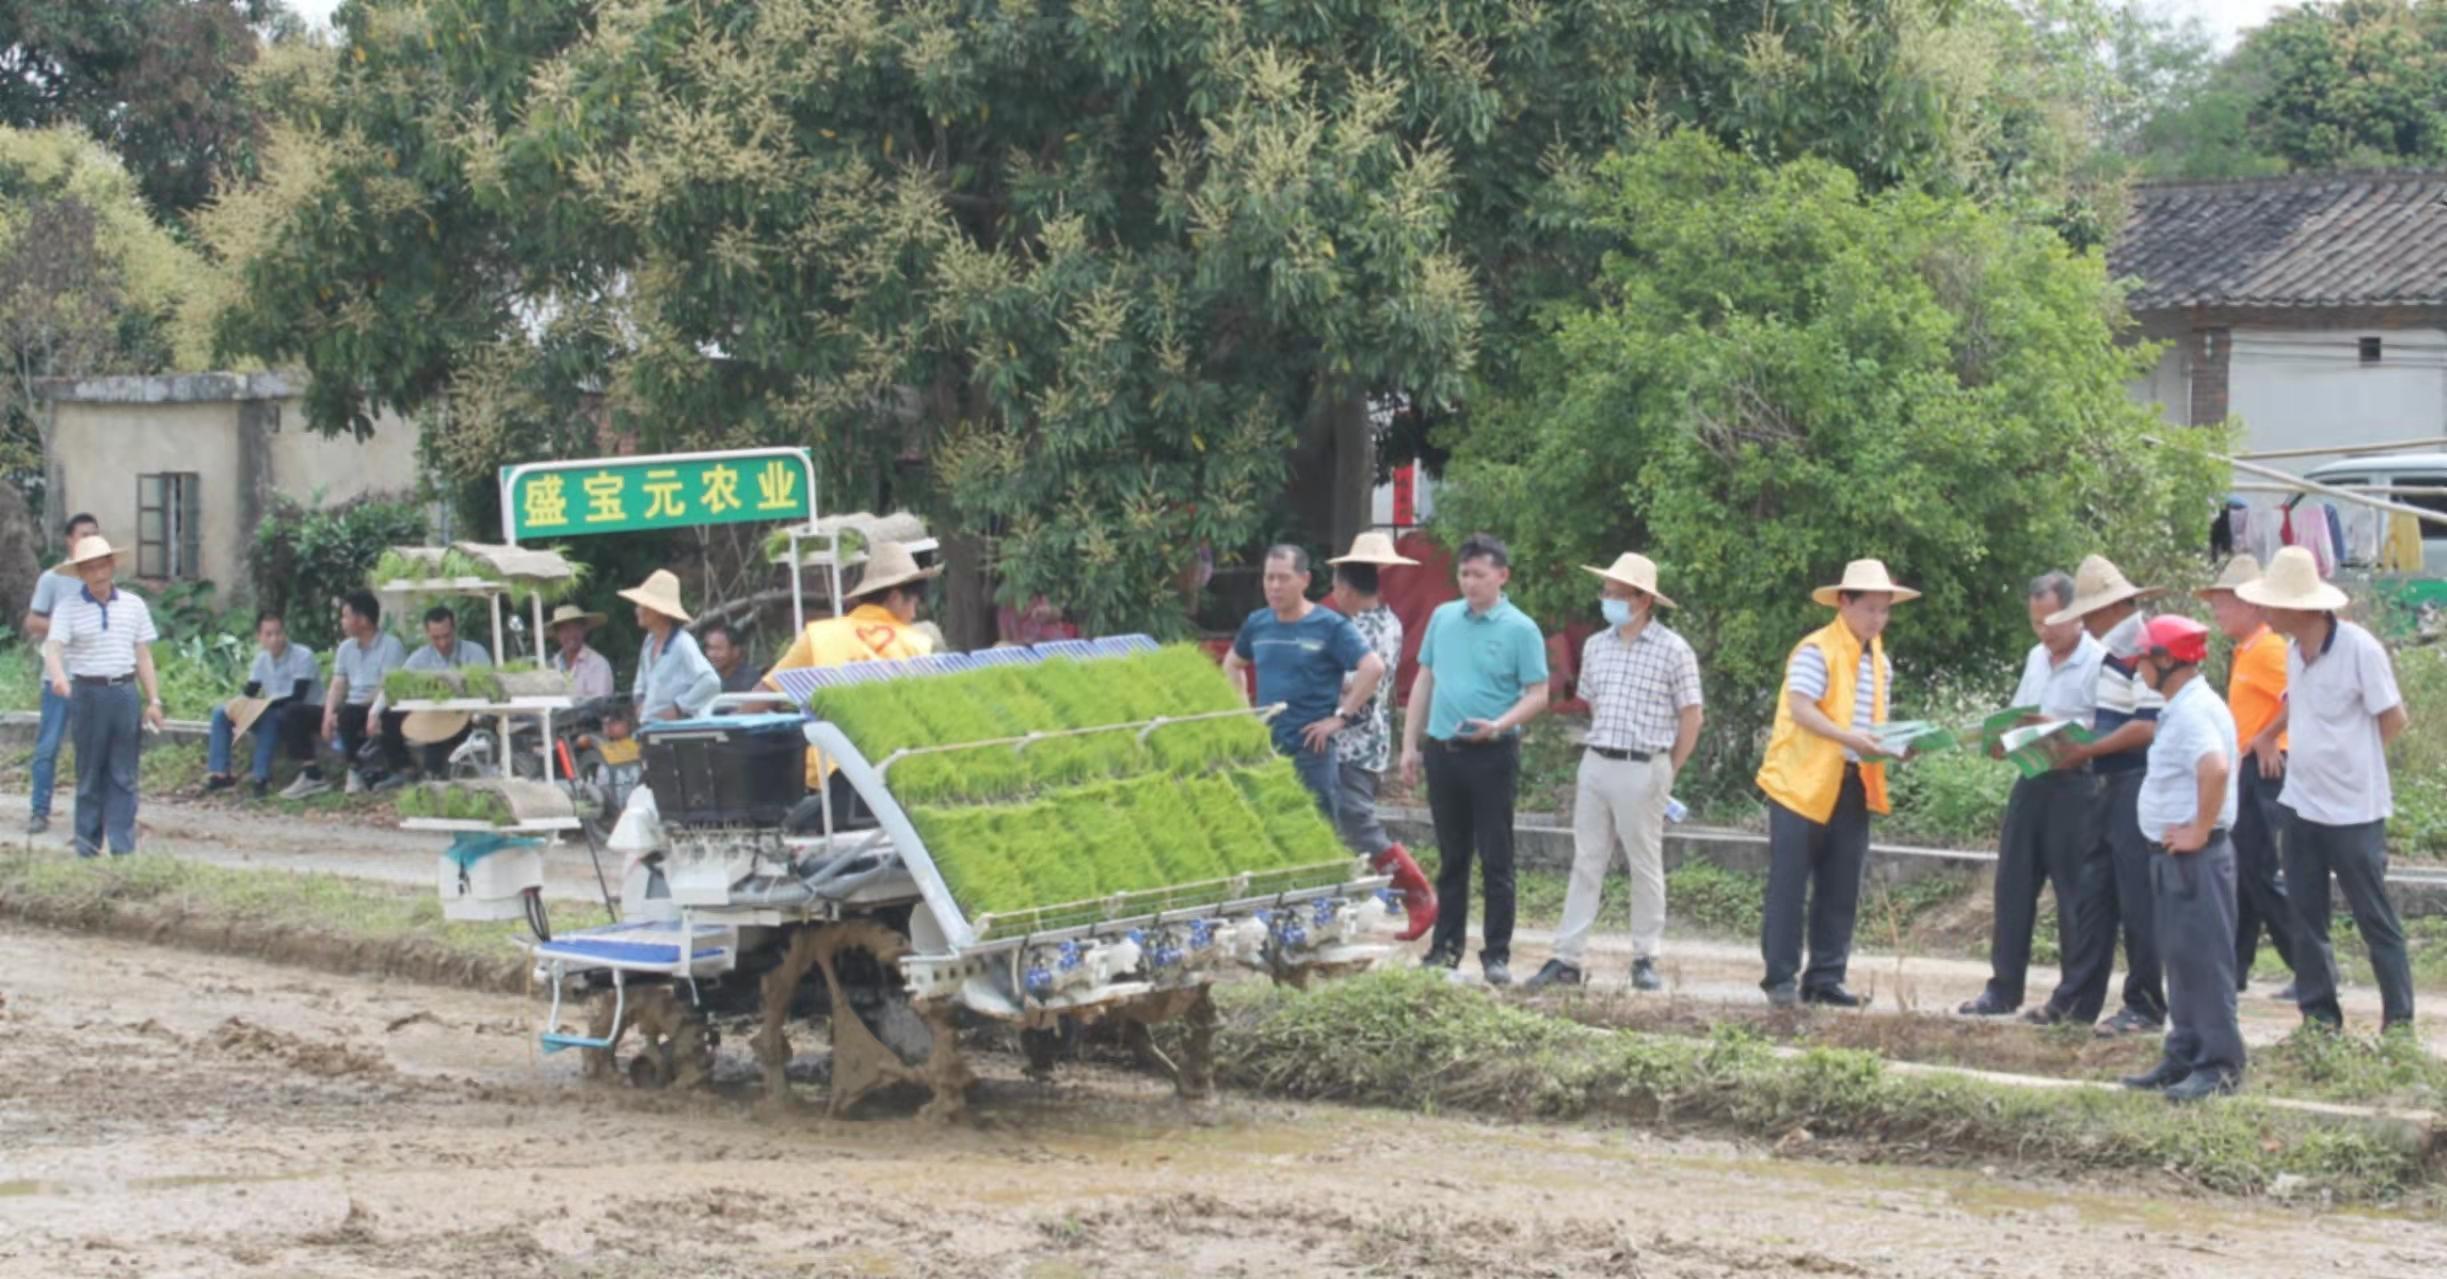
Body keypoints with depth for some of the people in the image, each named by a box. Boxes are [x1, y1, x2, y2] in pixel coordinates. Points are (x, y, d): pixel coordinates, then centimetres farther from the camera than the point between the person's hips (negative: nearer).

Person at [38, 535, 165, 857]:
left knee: (124, 776, 1)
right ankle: (87, 848, 10)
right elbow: (53, 648, -14)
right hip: (87, 694, -2)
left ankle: (123, 847, 2)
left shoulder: (134, 606, 8)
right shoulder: (68, 608, -1)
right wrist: (58, 676, -35)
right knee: (90, 776, 4)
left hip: (125, 693, 2)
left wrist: (154, 700, 6)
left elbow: (143, 655, 11)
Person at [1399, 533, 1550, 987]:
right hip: (1442, 751, 4)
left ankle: (1497, 954, 4)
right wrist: (1409, 745, 11)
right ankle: (1446, 946, 19)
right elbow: (1424, 681, 14)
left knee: (1495, 860, -1)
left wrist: (1499, 725, -23)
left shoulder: (1520, 629, -6)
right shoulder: (1442, 618, 8)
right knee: (1452, 857, 12)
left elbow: (1537, 695, -6)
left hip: (1492, 756, -4)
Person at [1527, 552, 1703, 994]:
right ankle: (1567, 958, 4)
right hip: (1595, 763, 5)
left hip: (1643, 770, -5)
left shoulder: (1673, 651, -6)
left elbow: (1691, 716, -2)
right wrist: (1600, 749, 15)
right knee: (1586, 862, 4)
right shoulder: (1596, 647, 9)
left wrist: (1667, 773, -1)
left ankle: (1646, 959, 12)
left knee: (1645, 866, 4)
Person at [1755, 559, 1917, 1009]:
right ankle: (1781, 979, 0)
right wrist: (1848, 738, -31)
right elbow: (1800, 709, -20)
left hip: (1853, 786, 7)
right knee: (1789, 887, -4)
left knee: (1841, 891, 6)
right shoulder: (1816, 651, -9)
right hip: (1802, 783, -7)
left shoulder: (1879, 662, 16)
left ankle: (1826, 979, 12)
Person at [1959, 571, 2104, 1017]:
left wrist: (2059, 729, -23)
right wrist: (2001, 739, 3)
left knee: (2074, 893, -1)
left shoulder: (2098, 661, -10)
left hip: (2075, 784, -8)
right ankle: (2003, 989, 13)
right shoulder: (2036, 658, 15)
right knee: (2013, 884, 7)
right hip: (2031, 779, 8)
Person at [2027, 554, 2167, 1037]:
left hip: (2139, 787, -10)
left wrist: (2085, 751, -18)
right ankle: (2076, 998, 17)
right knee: (2091, 894, 12)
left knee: (2137, 901, -3)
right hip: (2111, 788, 10)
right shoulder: (2111, 654, 16)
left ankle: (2146, 1007, 4)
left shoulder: (2143, 651, -16)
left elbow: (2148, 726, -22)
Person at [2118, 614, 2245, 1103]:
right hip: (2174, 855, 11)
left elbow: (2216, 768, -34)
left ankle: (2219, 1065, -4)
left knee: (2203, 957, -7)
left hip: (2196, 856, -11)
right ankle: (2184, 1058, 22)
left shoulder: (2194, 711, -18)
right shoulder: (2180, 709, 14)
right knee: (2180, 956, 15)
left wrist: (2199, 831, -25)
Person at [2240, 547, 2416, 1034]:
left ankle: (2400, 1020, 8)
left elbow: (2394, 719, -9)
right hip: (2302, 804, 7)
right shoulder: (2295, 652, 4)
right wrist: (2268, 734, 10)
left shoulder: (2358, 648, -17)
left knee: (2376, 919, 1)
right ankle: (2319, 1016, 16)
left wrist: (2353, 761, 1)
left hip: (2353, 809, -7)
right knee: (2305, 915, 9)